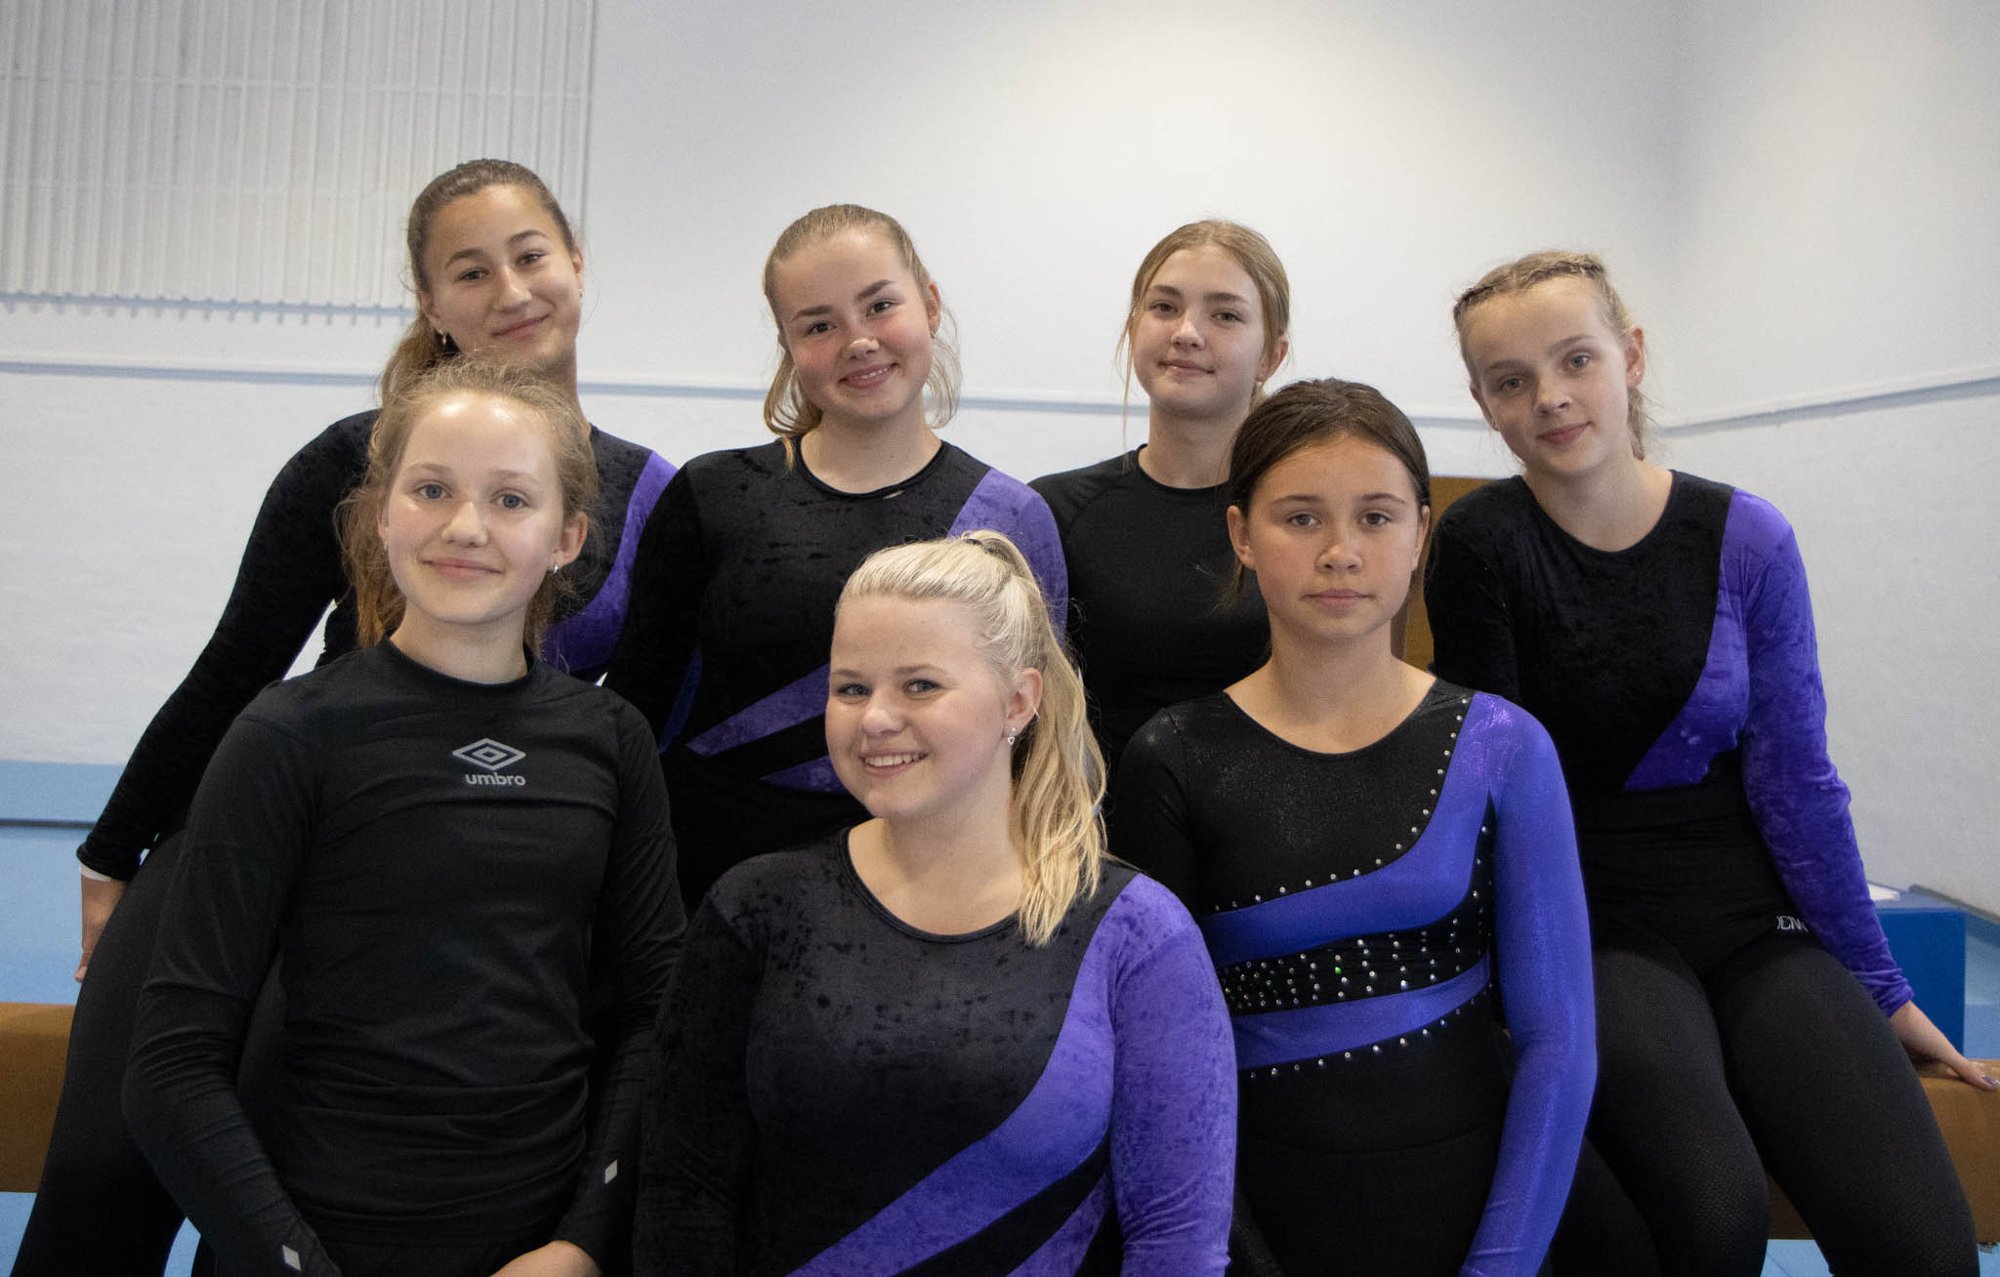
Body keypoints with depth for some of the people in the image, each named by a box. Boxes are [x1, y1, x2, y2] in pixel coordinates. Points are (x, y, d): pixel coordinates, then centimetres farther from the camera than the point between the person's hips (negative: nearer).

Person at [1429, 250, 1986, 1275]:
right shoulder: (1484, 544, -9)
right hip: (1594, 927, -3)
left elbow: (1796, 778, 3)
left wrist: (1879, 986, 6)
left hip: (1758, 921, 3)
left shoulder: (1745, 539, -1)